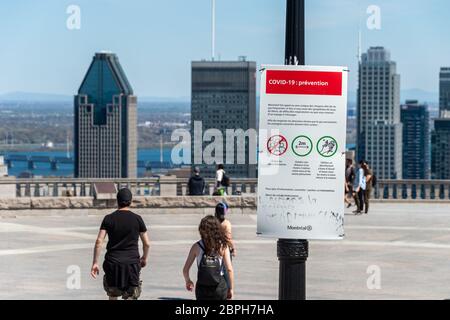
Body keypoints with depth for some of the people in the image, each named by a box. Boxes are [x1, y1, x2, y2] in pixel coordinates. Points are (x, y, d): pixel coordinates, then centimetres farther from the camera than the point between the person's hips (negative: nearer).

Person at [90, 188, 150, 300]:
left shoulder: (109, 219, 1)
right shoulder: (137, 219, 1)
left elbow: (99, 241, -6)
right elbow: (147, 243, 4)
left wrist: (95, 263, -2)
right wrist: (144, 258, 22)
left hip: (112, 262, 1)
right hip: (132, 262, -1)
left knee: (112, 295, 18)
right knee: (130, 297, 0)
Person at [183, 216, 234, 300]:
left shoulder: (197, 247, -3)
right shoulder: (223, 246, -5)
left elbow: (185, 269, -1)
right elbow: (229, 269, -8)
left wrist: (188, 281, 19)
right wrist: (231, 288, 3)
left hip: (202, 288, 1)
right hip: (219, 287, -1)